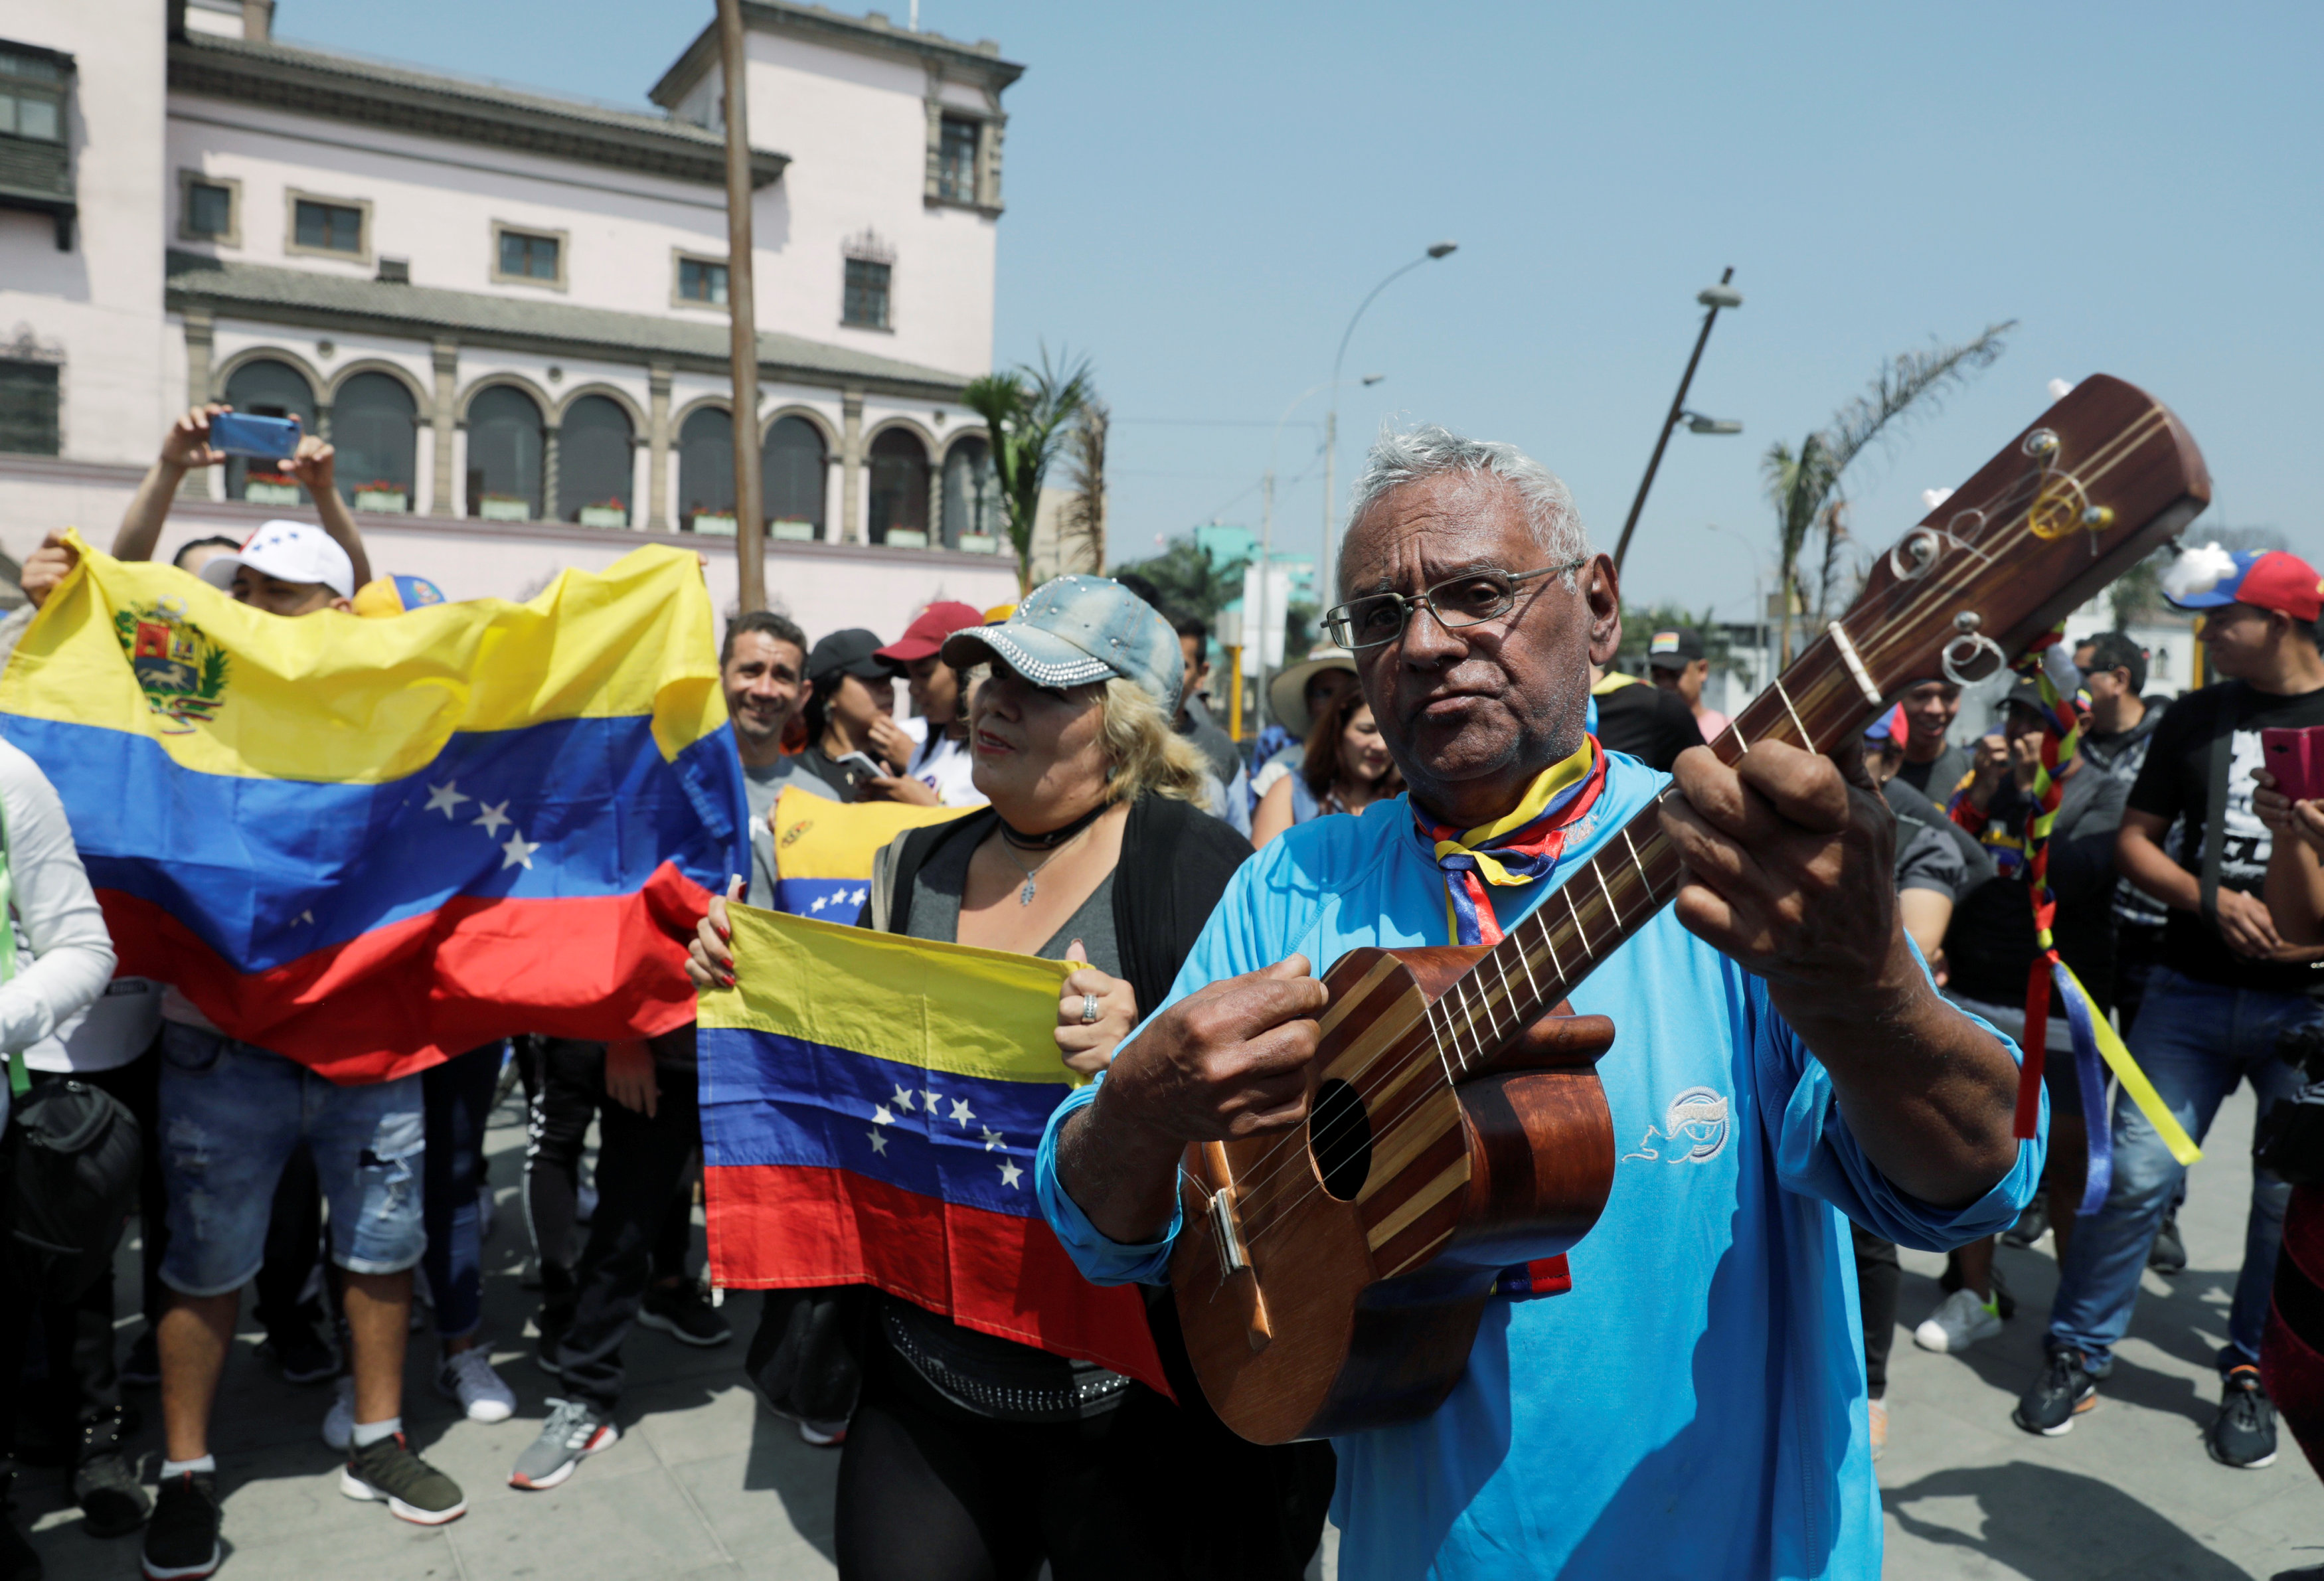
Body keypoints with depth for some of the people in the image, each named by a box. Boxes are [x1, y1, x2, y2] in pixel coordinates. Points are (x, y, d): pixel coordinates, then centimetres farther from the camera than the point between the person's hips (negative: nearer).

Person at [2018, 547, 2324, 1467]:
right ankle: (2079, 1354, 12)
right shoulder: (2195, 719, 6)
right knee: (2137, 1174, -1)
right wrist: (2212, 900, -11)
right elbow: (2134, 840, 7)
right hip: (2192, 990, 1)